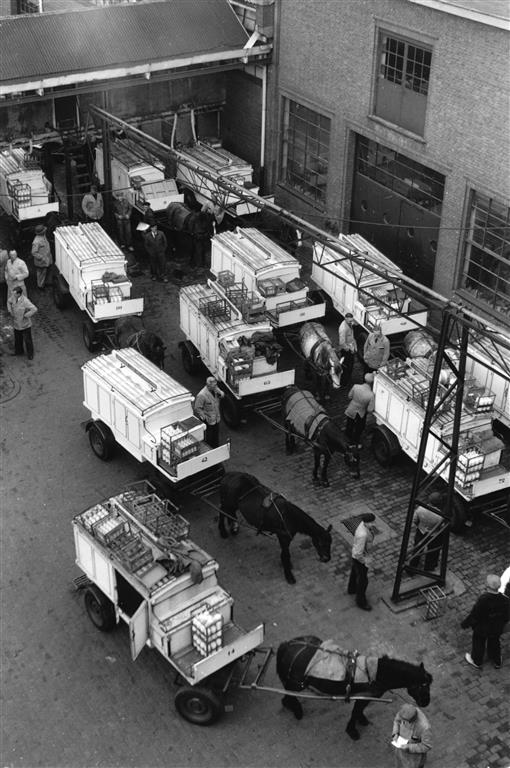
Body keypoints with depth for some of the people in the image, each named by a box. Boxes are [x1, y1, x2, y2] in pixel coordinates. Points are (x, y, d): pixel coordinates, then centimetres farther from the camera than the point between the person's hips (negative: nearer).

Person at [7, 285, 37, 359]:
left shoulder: (25, 301, -30)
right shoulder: (13, 298, -10)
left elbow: (34, 309, -36)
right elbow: (9, 302, 14)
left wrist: (26, 316, -26)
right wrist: (10, 311, 1)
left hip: (25, 325, -6)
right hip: (16, 323, 6)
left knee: (27, 340, 11)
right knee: (17, 339, 24)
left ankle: (30, 354, 32)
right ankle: (18, 351, 47)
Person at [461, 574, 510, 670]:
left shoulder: (483, 600, -40)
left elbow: (474, 616, -26)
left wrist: (465, 624, -8)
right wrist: (501, 624, 12)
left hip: (482, 628, -3)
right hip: (497, 629, 3)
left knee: (478, 643, 25)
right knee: (494, 643, 31)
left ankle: (476, 662, 50)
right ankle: (497, 662, 54)